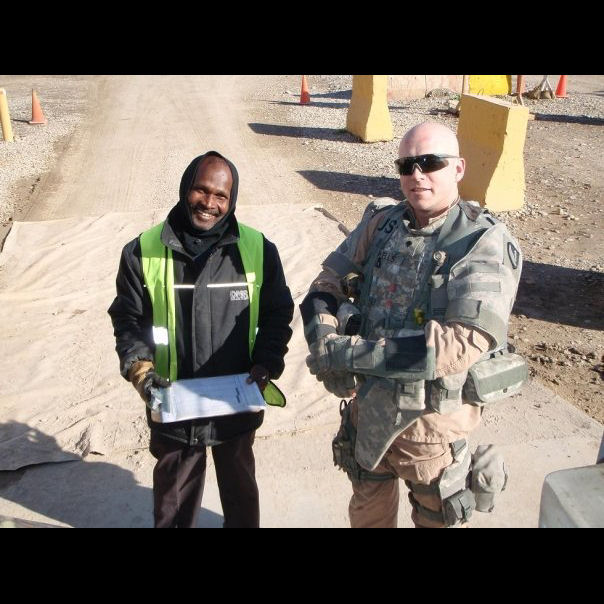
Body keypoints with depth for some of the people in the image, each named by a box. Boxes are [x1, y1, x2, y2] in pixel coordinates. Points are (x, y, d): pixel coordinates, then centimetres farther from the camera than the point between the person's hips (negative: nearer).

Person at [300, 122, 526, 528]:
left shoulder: (485, 244, -18)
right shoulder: (382, 223, -1)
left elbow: (461, 344, -29)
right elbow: (328, 283, 3)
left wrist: (352, 353, -30)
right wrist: (325, 344, -18)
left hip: (433, 417, -4)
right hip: (368, 405, 5)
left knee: (438, 518, 19)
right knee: (367, 510, 27)